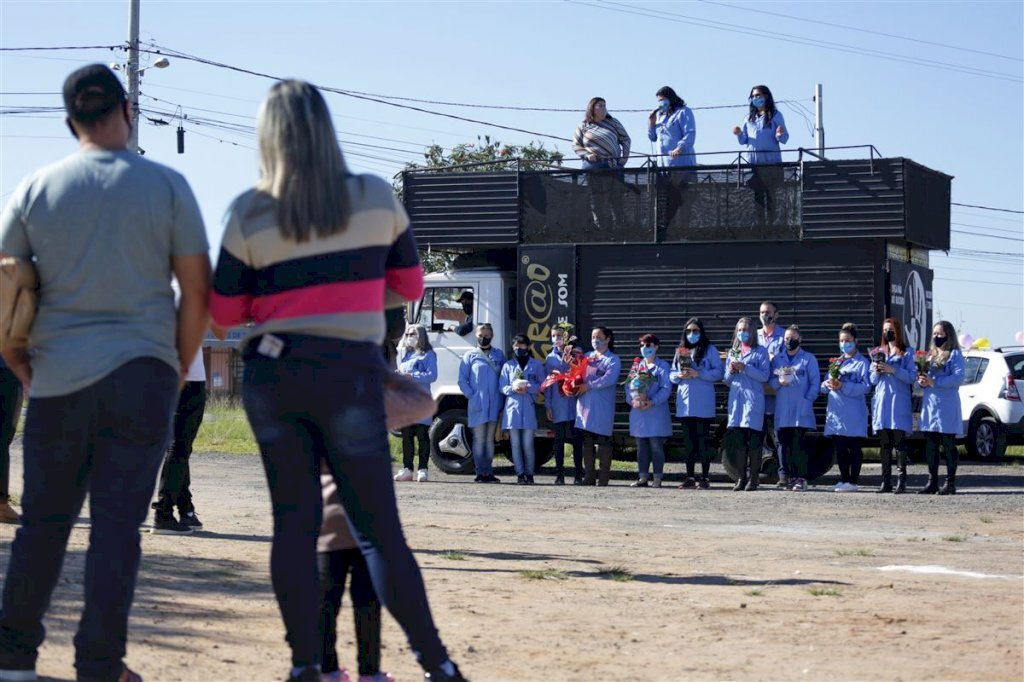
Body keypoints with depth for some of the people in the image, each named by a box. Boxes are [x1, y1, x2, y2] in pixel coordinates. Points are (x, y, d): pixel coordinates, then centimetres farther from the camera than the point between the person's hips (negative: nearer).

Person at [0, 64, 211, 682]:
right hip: (141, 375, -2)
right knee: (118, 525, 0)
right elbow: (199, 294, -2)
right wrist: (179, 372, 10)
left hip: (58, 380, 2)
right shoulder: (167, 186, -1)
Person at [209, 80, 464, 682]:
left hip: (273, 373, 1)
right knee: (380, 528, 3)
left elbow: (225, 312, 3)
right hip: (351, 375, -1)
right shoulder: (378, 198, 0)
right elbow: (410, 287, 9)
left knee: (294, 521, 6)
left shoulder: (249, 213, -2)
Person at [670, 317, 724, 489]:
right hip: (685, 402, 5)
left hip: (703, 403, -5)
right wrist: (679, 376, -7)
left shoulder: (710, 349, 1)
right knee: (688, 440, 7)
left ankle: (704, 478, 0)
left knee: (702, 439, -4)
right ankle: (689, 478, 12)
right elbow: (672, 374, 15)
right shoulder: (680, 350, 16)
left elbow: (719, 372, -6)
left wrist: (698, 374, -16)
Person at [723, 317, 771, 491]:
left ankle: (754, 478, -3)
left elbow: (764, 375, -7)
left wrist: (745, 367, -15)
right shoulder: (732, 352, 19)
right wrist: (731, 371, -1)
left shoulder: (760, 352, 4)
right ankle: (742, 477, 7)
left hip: (754, 399, -5)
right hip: (736, 398, 5)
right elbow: (727, 380, 20)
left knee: (754, 439, -7)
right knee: (738, 439, 2)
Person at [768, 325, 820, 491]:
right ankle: (790, 477, 5)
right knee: (784, 443, 0)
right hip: (782, 410, 4)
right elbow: (771, 381, 13)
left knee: (798, 443, -10)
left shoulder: (809, 359, 7)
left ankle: (801, 478, -9)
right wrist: (779, 382, -9)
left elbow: (815, 383, 2)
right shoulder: (777, 359, 17)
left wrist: (807, 401, -10)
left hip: (801, 409, -4)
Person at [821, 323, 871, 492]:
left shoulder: (862, 362, -1)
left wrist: (843, 386, -20)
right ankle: (843, 479, 17)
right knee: (839, 447, 9)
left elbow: (865, 387, -12)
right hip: (836, 411, 6)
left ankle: (853, 481, -1)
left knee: (854, 447, -2)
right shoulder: (836, 362, 19)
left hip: (853, 413, -6)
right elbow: (824, 385, 17)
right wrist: (827, 384, -7)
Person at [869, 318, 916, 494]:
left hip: (899, 402, -5)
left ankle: (901, 481, -9)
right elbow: (872, 380, 19)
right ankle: (886, 481, 5)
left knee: (899, 442, -9)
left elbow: (911, 377, -7)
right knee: (884, 444, 3)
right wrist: (876, 372, -2)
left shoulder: (907, 353, 5)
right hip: (881, 401, 5)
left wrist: (893, 370, -16)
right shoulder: (879, 353, 20)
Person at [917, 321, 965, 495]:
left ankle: (950, 483, 1)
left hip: (947, 406, -7)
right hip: (929, 404, 7)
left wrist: (934, 382, -19)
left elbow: (958, 377, -14)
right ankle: (932, 482, 10)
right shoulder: (930, 355, 20)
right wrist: (922, 381, -3)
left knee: (948, 445, -3)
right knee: (930, 446, 5)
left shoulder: (954, 354, -2)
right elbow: (923, 377, 21)